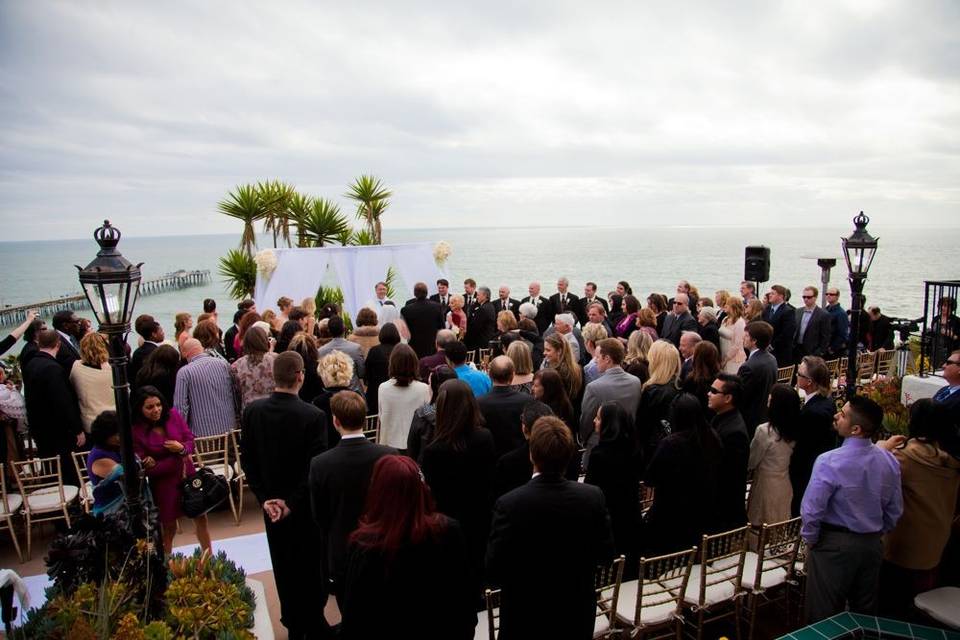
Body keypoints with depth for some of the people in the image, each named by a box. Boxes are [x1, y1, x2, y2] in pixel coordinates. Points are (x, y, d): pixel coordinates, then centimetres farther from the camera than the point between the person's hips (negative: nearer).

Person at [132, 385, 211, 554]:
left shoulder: (173, 415, -8)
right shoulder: (136, 432, -16)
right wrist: (179, 457, -15)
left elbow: (190, 440, 1)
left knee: (201, 518, 12)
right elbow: (147, 469, -15)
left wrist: (182, 448, -23)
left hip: (187, 475, 4)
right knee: (169, 526, 9)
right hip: (163, 483, -3)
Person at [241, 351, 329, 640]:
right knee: (310, 565, 14)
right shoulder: (314, 416, -23)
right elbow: (315, 467, -22)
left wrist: (264, 498, -2)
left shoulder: (252, 410, -9)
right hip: (305, 505, -4)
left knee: (283, 564, 20)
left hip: (271, 503, 4)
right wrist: (292, 503, -13)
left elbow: (247, 460, -4)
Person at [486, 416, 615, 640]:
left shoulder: (509, 504, -26)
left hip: (524, 617, -2)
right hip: (577, 614, 2)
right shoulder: (593, 496, -17)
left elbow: (494, 572, -18)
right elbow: (605, 554, -4)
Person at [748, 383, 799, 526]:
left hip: (766, 486, -6)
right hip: (785, 485, 6)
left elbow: (751, 462, -12)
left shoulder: (764, 430, -22)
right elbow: (788, 458, 4)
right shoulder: (794, 430, -6)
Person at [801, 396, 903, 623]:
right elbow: (895, 509, 5)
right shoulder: (889, 461, -6)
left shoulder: (829, 462, -24)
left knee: (825, 614, 10)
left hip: (835, 545, -5)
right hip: (873, 545, 6)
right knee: (865, 611, 21)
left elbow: (811, 509, -20)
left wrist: (810, 540, -3)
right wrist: (877, 532, 19)